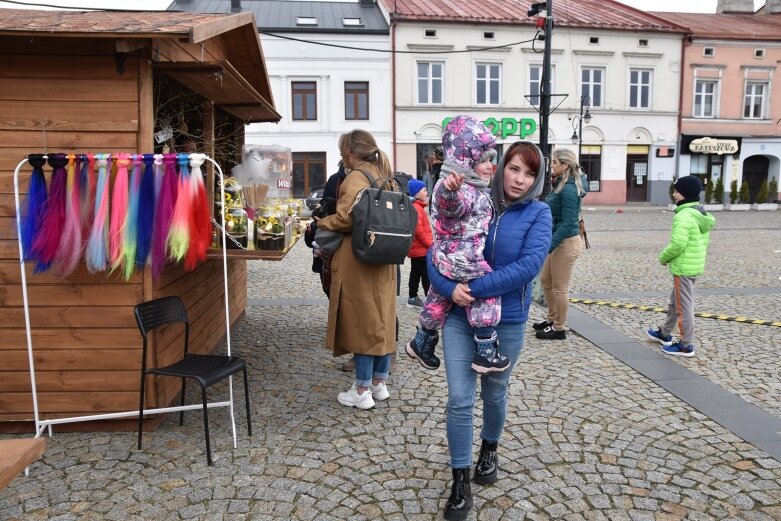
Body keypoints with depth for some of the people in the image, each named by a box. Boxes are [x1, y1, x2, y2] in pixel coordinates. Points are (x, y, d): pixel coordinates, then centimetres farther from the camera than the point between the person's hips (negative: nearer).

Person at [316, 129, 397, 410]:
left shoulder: (355, 178, -13)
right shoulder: (384, 177, 13)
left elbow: (345, 218, -22)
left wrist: (320, 223, -5)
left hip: (358, 260, -8)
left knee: (361, 320, 0)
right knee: (381, 319, 13)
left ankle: (362, 391, 10)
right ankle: (379, 383, 24)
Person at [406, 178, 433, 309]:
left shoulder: (417, 206, 16)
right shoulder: (416, 208, -18)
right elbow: (418, 230, -24)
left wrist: (429, 243, 17)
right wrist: (430, 244, -16)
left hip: (416, 248, 10)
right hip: (421, 249, -10)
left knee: (416, 273, 14)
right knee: (427, 275, -6)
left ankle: (412, 298, 21)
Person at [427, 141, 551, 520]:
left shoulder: (538, 213, -7)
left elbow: (528, 265, -21)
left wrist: (476, 289, -26)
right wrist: (449, 287, -22)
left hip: (507, 321, 0)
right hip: (459, 316, 1)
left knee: (494, 393, 19)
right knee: (459, 399, 0)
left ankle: (490, 448, 47)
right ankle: (460, 481, 16)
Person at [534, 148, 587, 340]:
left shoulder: (569, 190, -20)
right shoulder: (561, 186, 9)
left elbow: (568, 223, -24)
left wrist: (548, 245, -26)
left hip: (567, 243, -10)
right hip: (559, 241, 10)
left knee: (559, 287, 2)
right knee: (545, 280, 19)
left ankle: (559, 329, 16)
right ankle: (552, 319, 34)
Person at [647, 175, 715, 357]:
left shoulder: (684, 215, -21)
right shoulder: (701, 214, 11)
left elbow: (678, 243, -28)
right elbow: (703, 242, 16)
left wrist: (664, 257, -10)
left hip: (683, 267, -10)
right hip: (695, 265, 10)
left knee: (684, 305, 0)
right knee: (675, 301, 22)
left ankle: (686, 345, 9)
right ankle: (665, 333, 37)